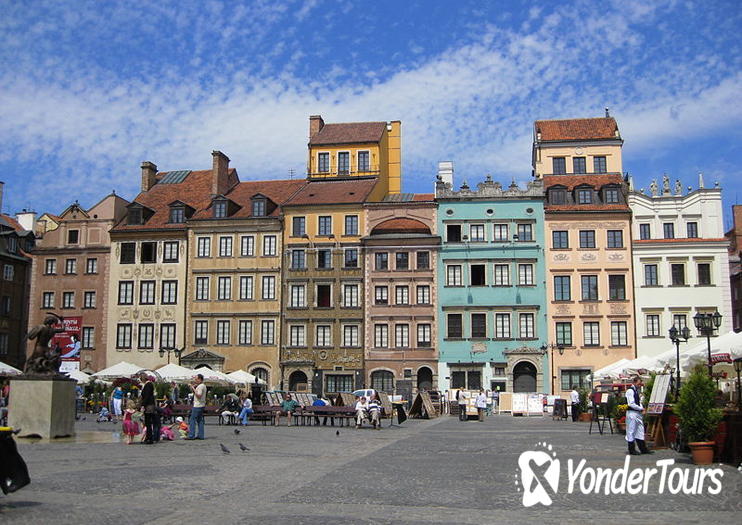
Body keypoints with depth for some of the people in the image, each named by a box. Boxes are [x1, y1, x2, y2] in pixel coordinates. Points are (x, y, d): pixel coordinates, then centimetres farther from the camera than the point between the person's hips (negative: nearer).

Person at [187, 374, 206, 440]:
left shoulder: (200, 386, -14)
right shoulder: (203, 386, 17)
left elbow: (199, 395, -24)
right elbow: (194, 393, 23)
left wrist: (193, 388, -19)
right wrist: (191, 387, 10)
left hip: (197, 406, -10)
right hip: (201, 405, 10)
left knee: (192, 420, -7)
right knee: (200, 420, 10)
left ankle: (191, 435, -8)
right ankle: (200, 435, 10)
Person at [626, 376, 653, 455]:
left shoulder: (636, 390, 16)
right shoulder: (630, 391, -13)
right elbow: (631, 404, -19)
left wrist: (642, 408, 2)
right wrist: (641, 408, -11)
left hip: (638, 413, 9)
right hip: (632, 413, -9)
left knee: (640, 431, 11)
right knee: (631, 431, -2)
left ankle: (643, 449, 15)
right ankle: (632, 450, 5)